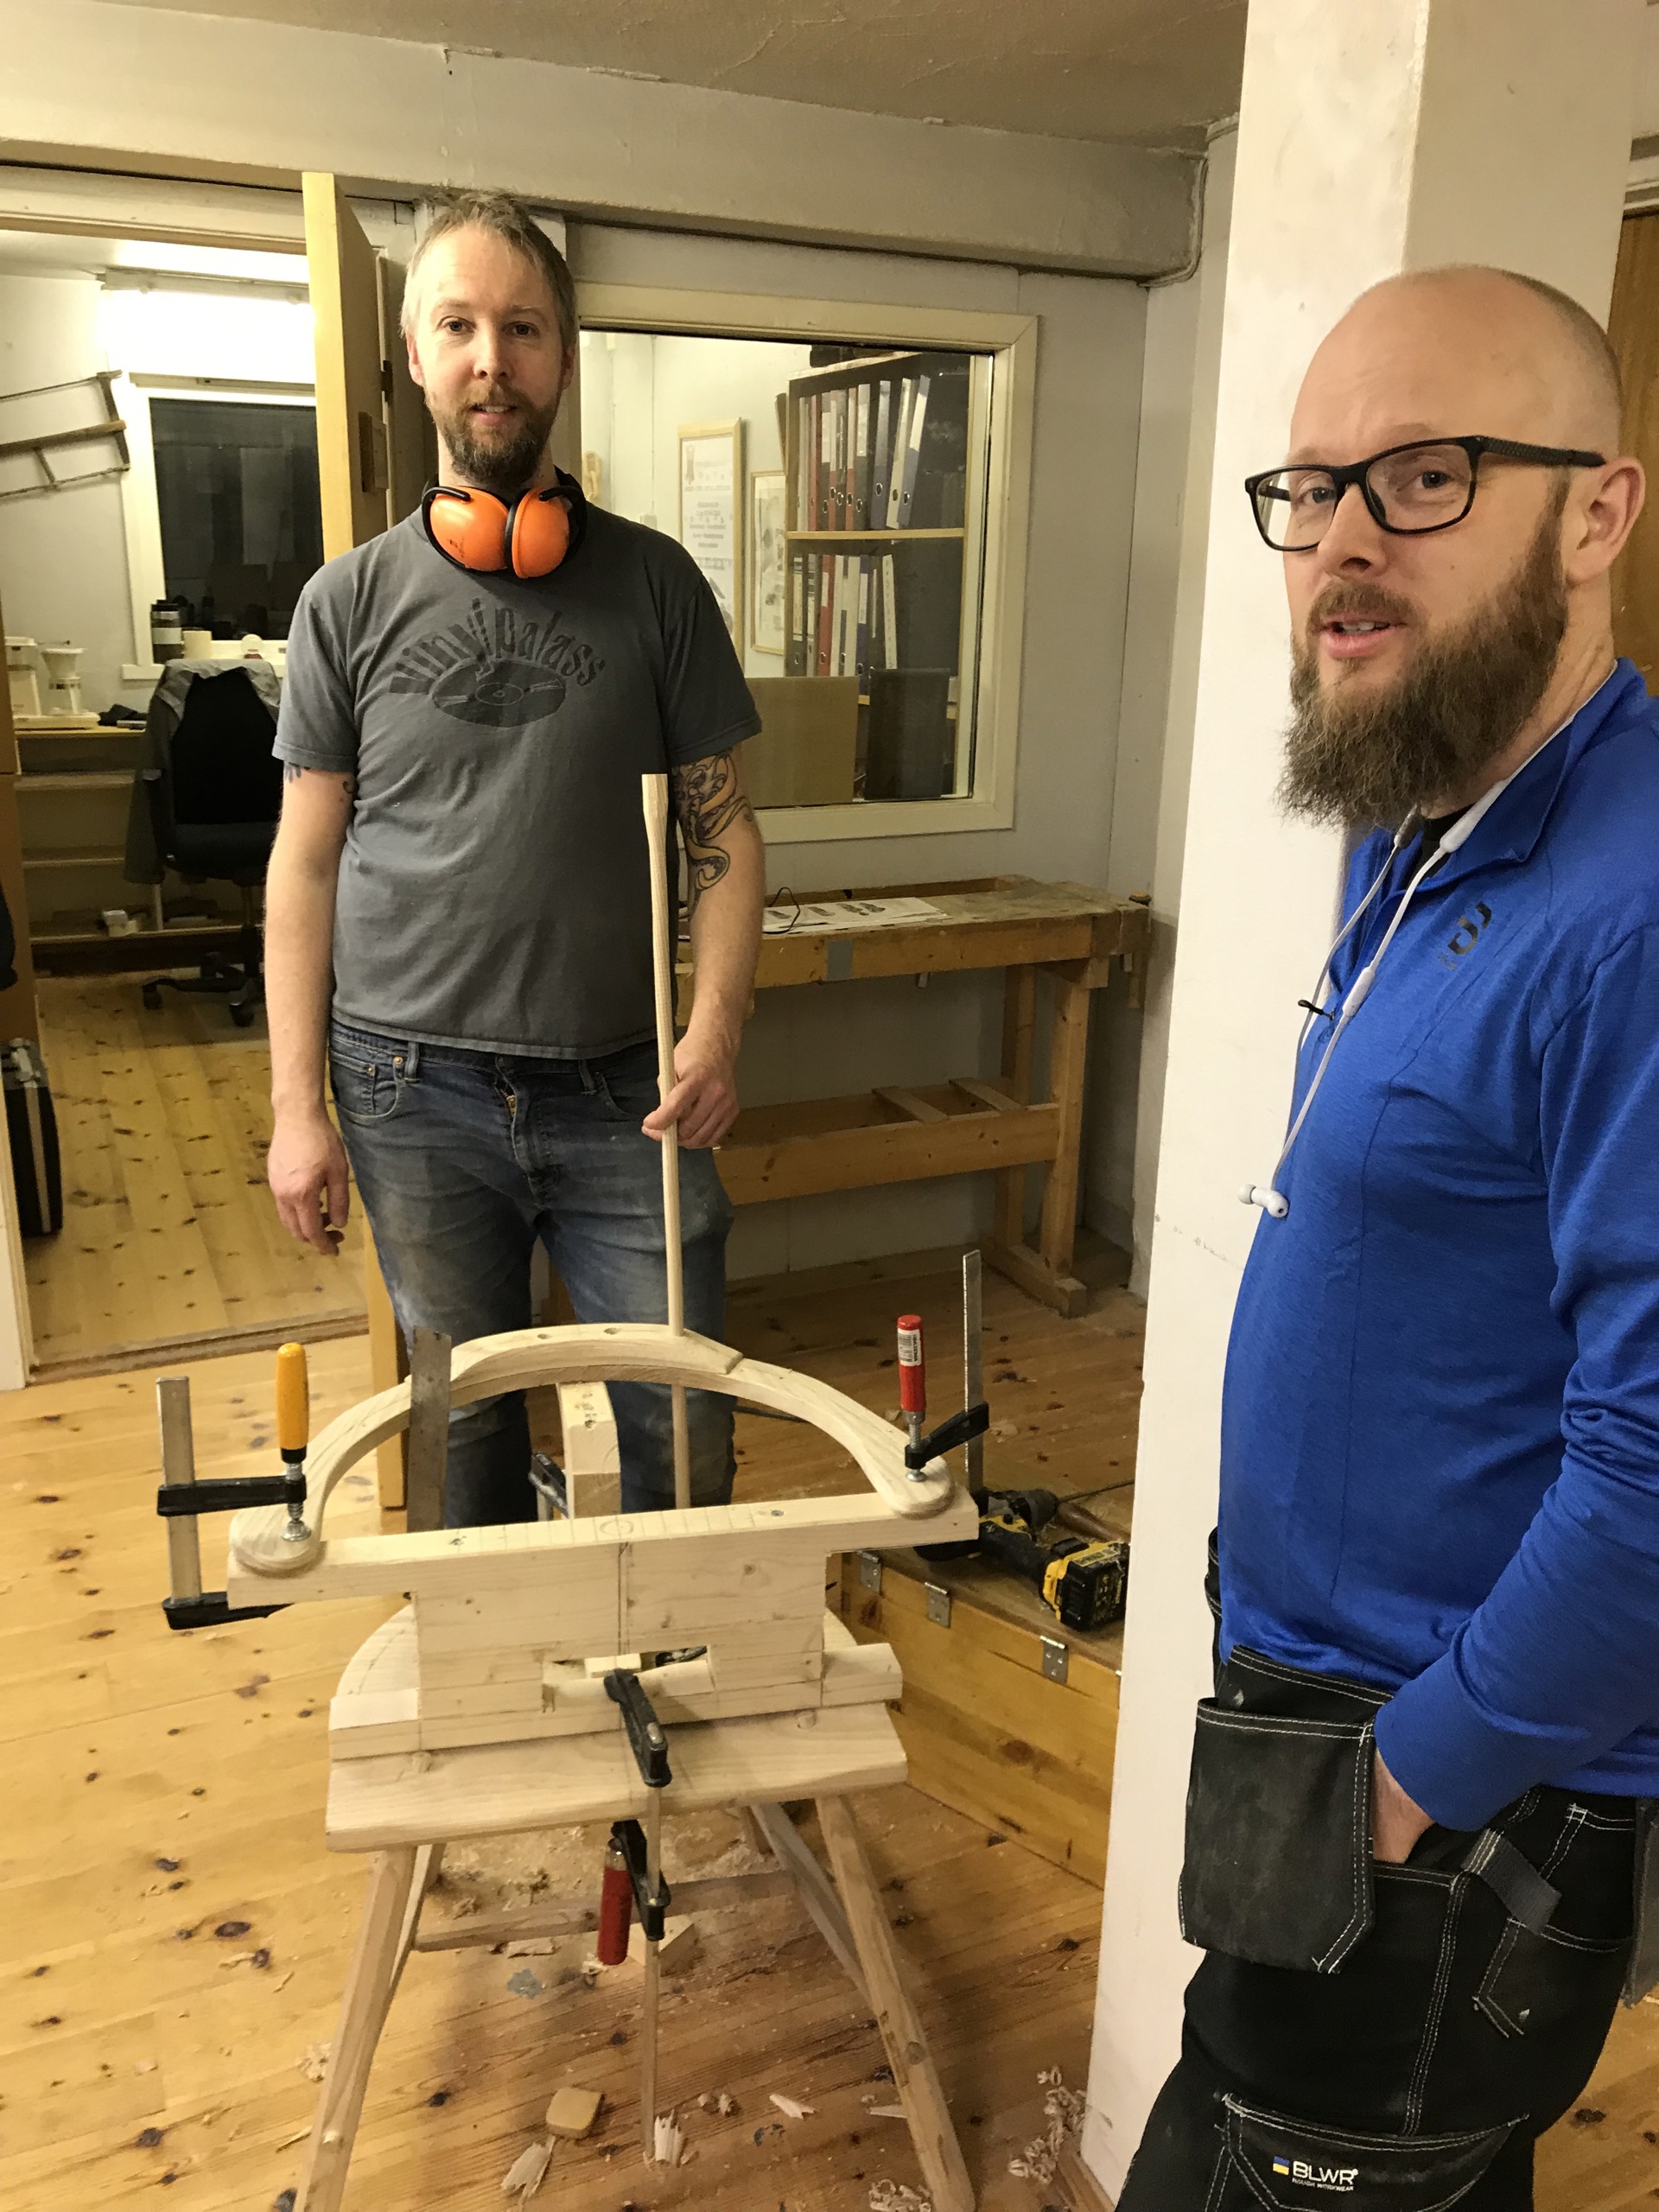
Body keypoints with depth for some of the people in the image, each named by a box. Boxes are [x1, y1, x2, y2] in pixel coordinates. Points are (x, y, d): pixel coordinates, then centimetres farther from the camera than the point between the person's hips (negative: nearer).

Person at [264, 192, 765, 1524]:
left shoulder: (653, 581, 3)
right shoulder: (353, 599, 4)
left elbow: (722, 829, 4)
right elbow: (308, 862, 5)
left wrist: (718, 1024, -11)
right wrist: (298, 1105, 0)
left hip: (622, 1088, 0)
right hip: (416, 1089, 1)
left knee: (686, 1418, 5)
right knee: (466, 1422, 12)